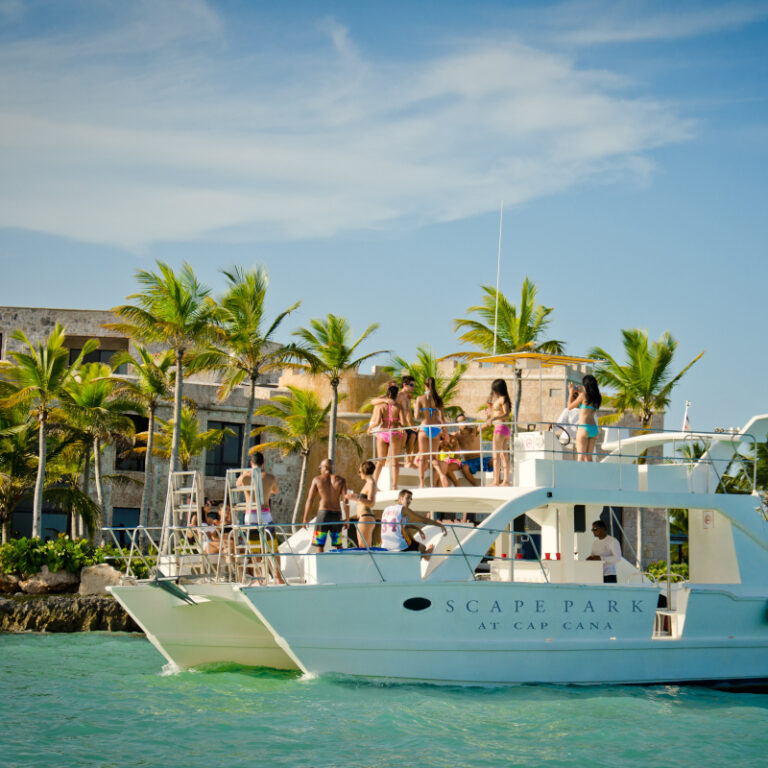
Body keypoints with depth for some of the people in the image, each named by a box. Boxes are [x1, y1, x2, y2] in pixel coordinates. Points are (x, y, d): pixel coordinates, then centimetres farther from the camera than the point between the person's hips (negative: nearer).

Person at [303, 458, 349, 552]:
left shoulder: (317, 479, 2)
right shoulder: (340, 480, 5)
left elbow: (310, 500, -1)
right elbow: (345, 500, -4)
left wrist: (305, 519, 2)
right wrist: (347, 519, 1)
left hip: (322, 514, -2)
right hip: (336, 516, 2)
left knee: (318, 546, 0)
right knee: (337, 546, 15)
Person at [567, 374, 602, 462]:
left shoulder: (583, 395, -7)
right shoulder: (596, 397, 11)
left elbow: (570, 407, 2)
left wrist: (571, 393, 14)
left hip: (583, 428, -6)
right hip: (594, 429, 6)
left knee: (580, 456, -7)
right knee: (588, 457, 11)